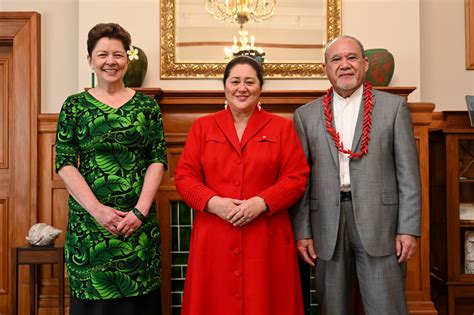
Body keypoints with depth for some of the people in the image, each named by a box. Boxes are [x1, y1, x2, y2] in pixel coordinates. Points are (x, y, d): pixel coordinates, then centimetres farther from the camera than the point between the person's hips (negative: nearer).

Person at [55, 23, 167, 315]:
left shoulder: (147, 104, 6)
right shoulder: (75, 105, 4)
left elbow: (158, 160, 0)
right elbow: (65, 163, -2)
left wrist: (140, 210, -11)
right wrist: (97, 209, -13)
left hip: (138, 220, 1)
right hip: (89, 219, 0)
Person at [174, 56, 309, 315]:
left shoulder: (282, 127, 6)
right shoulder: (202, 126, 9)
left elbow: (297, 178, -1)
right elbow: (184, 177, 3)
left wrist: (261, 202, -15)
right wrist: (213, 203, -14)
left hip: (266, 240, 0)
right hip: (214, 240, 1)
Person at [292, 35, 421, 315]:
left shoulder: (394, 106, 4)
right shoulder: (306, 115, 8)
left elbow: (408, 173, 1)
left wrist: (409, 228, -5)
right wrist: (302, 231, 1)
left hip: (379, 223, -1)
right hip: (327, 226, 2)